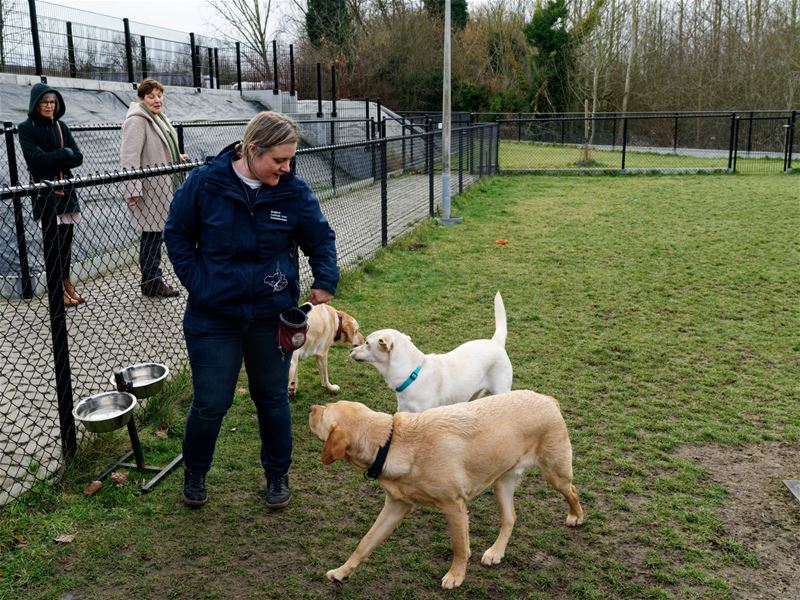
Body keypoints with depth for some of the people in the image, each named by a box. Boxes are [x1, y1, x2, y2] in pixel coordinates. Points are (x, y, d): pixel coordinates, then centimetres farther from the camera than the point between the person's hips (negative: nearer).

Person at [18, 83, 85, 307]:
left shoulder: (60, 127, 11)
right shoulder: (26, 128, -2)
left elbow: (78, 158, 1)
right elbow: (34, 157, -16)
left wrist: (51, 159, -11)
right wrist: (64, 154, -9)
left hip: (66, 190, 4)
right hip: (44, 192, -4)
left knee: (66, 239, 6)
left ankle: (67, 284, 16)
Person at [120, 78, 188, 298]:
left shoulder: (159, 118, 16)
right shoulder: (137, 121, -15)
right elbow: (129, 157, -22)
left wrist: (177, 157, 20)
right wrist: (134, 189, -27)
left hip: (162, 187, 9)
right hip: (148, 189, -9)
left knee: (156, 232, 13)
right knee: (151, 233, -3)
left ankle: (154, 279, 22)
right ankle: (151, 282, 7)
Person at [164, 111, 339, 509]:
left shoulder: (294, 192, -7)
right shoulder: (205, 183, -11)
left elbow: (321, 239, 5)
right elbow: (176, 234, 1)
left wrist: (325, 281, -11)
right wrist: (198, 283, -7)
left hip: (273, 315, 2)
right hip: (213, 315, -1)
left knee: (273, 398, 14)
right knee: (210, 402, 5)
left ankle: (277, 475, 35)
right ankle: (194, 473, 32)